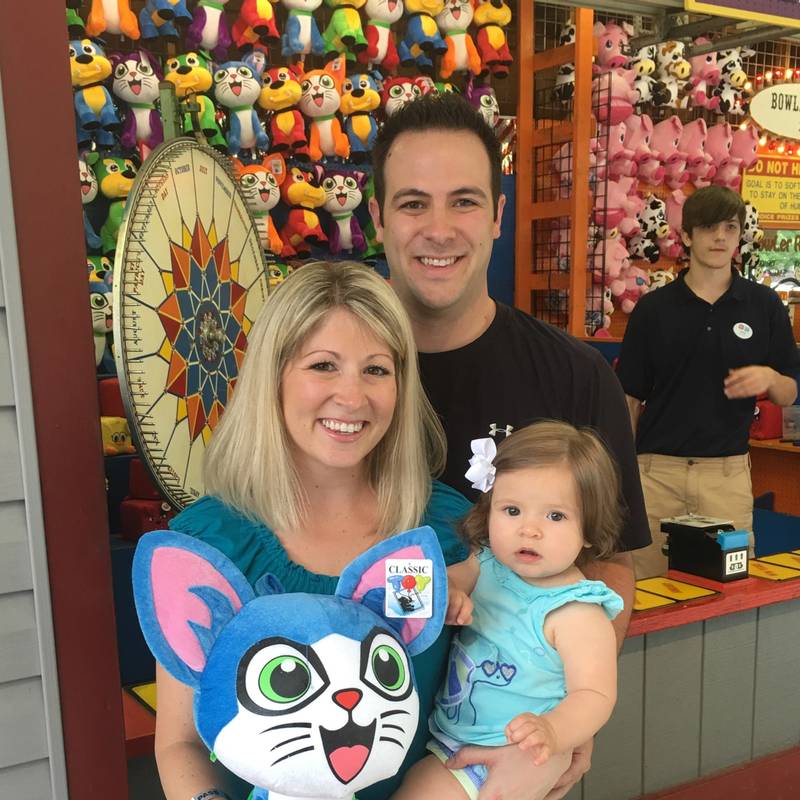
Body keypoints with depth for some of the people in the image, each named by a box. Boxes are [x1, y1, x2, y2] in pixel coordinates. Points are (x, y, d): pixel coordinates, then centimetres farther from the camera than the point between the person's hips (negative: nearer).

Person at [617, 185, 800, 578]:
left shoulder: (764, 305, 5)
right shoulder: (653, 308, 2)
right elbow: (630, 399, 5)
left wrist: (768, 378, -13)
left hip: (728, 471, 1)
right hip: (656, 469, 0)